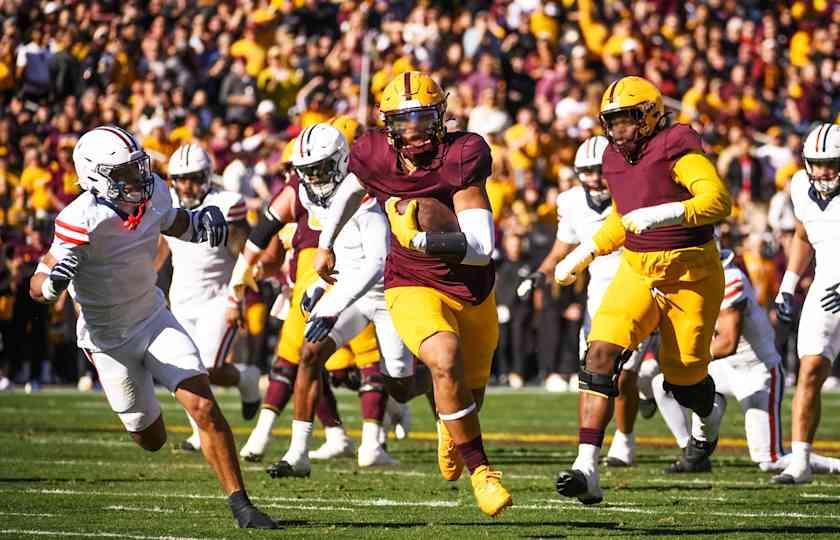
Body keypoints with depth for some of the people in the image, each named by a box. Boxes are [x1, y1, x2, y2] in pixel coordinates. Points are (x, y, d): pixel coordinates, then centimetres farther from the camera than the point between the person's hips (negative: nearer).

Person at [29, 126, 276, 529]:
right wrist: (54, 280, -50)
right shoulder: (83, 219, -28)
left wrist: (201, 223, -9)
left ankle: (239, 503, -5)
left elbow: (177, 225, 14)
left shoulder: (154, 193, -10)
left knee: (204, 408, -15)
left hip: (154, 318, 4)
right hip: (109, 339, -3)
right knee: (151, 439, 12)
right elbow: (37, 287, -25)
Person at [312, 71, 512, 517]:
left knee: (469, 394, 21)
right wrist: (325, 244, 23)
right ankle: (480, 471, -19)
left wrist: (434, 241, -41)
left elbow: (482, 247, -26)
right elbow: (351, 191, 14)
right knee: (445, 361, -32)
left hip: (473, 291, 1)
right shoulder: (374, 156, -13)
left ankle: (449, 430, 60)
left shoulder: (462, 156, -22)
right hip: (414, 287, -1)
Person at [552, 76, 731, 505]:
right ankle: (587, 469, -22)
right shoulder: (615, 159, 9)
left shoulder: (675, 148, -14)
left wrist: (663, 214, -36)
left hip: (690, 273, -5)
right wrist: (582, 256, 20)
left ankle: (708, 414, 47)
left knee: (683, 377, 5)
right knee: (601, 353, -17)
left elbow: (718, 200, -25)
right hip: (637, 270, 5)